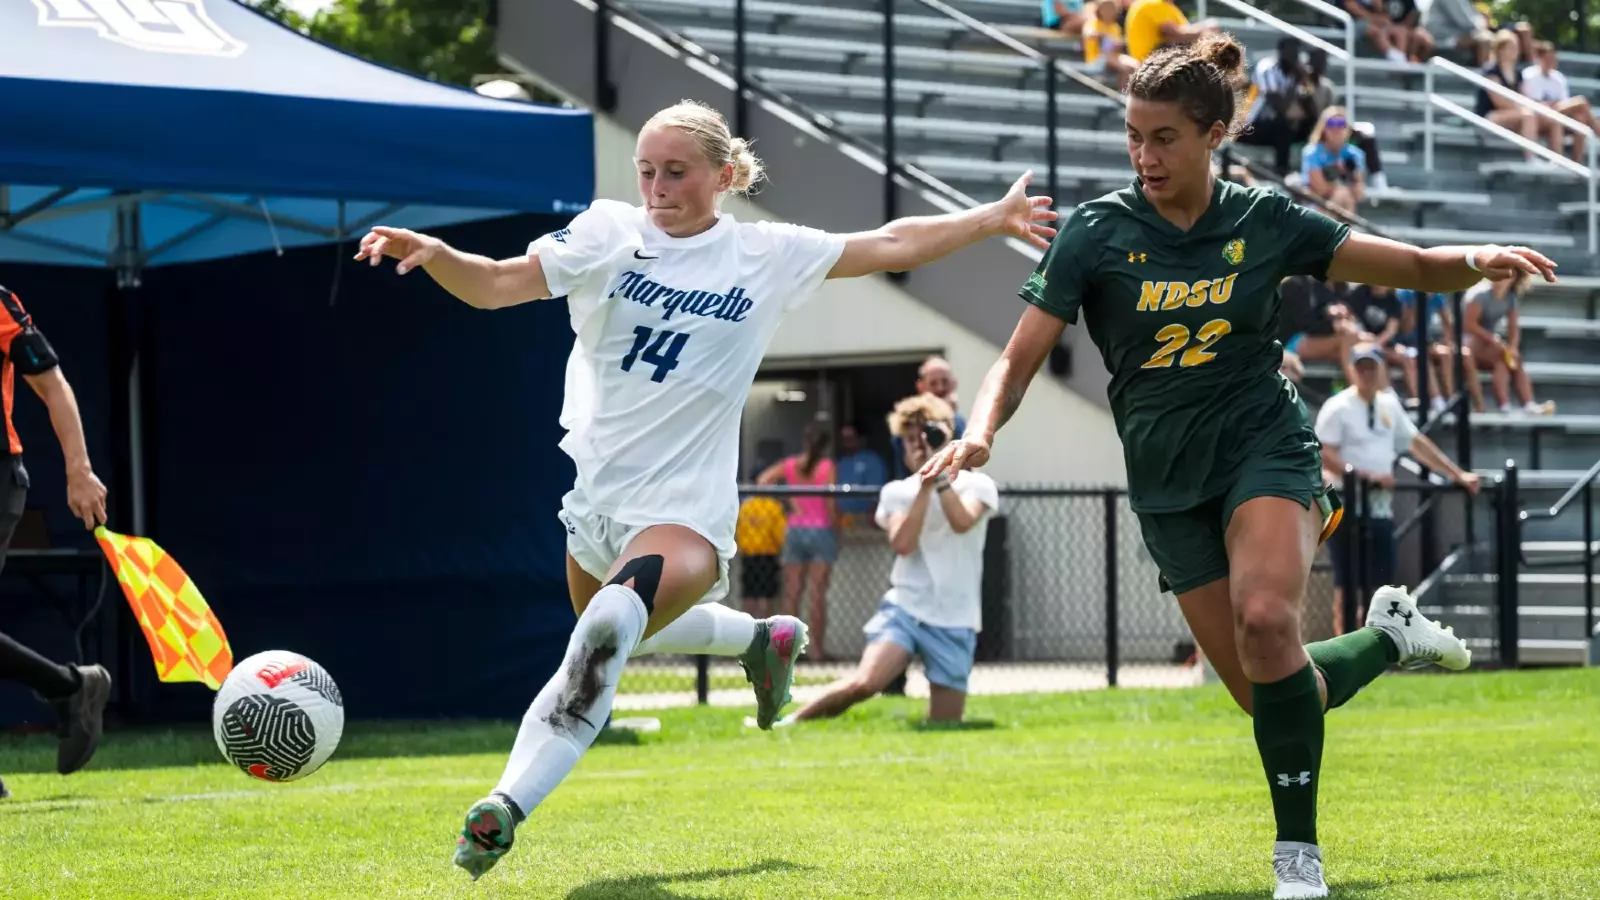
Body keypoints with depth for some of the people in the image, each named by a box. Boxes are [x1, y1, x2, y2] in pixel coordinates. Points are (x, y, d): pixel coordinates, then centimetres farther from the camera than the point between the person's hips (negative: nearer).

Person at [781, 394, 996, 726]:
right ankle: (787, 724, -11)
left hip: (954, 623, 0)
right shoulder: (897, 492, 7)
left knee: (943, 727, -2)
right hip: (904, 608, 0)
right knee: (864, 683, -26)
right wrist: (925, 486, -13)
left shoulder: (976, 485, 2)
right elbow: (902, 544, -12)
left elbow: (962, 522, -20)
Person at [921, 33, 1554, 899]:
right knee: (1273, 696, 1)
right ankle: (1387, 634, 34)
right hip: (1169, 481, 2)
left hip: (1265, 448, -2)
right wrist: (979, 430, -29)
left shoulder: (1265, 222, -4)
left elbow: (1417, 267, 1)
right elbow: (1020, 357, -8)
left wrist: (1478, 259, -21)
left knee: (1265, 618, -31)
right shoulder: (1096, 232, -5)